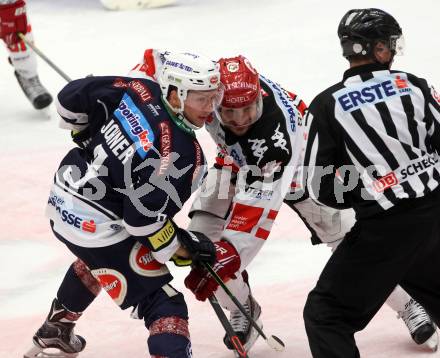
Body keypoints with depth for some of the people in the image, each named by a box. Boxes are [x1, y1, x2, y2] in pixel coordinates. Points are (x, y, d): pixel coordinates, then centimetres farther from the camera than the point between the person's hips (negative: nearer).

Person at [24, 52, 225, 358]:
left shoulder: (137, 91, -7)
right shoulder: (184, 155, -25)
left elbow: (71, 97, 3)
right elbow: (143, 218, -25)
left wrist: (89, 137, 21)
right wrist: (184, 250, -10)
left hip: (63, 200, 9)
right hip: (97, 226, -9)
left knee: (98, 258, 39)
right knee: (164, 304, -6)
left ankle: (54, 333, 57)